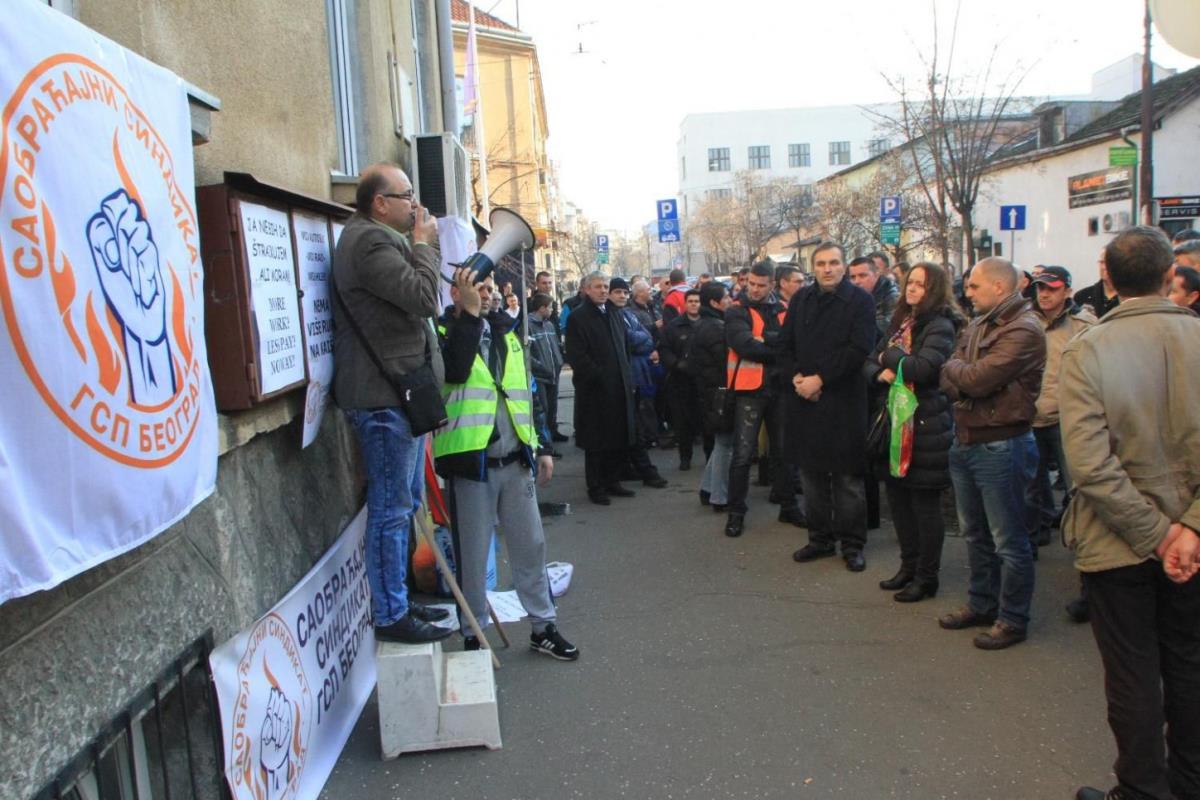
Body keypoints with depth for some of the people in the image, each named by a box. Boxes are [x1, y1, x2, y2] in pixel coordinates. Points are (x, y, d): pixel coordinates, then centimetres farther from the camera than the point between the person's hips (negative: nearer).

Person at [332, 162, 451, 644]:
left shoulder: (377, 238, 19)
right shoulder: (370, 242, -16)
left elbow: (412, 303, 23)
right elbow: (424, 297, -21)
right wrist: (425, 243, -10)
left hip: (399, 393, 11)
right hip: (385, 397, -11)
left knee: (404, 504, 18)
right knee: (391, 509, -4)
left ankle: (399, 602, 30)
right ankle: (390, 616, 7)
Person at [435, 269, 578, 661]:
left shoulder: (506, 333, 14)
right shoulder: (444, 332, -3)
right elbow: (454, 370, -26)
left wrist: (541, 447, 15)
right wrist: (469, 314, -25)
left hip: (515, 461, 5)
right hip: (470, 464, -5)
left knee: (531, 545, 12)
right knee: (472, 556, 5)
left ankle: (544, 627, 26)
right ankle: (473, 636, 21)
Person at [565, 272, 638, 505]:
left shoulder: (614, 313, 16)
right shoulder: (578, 317, -6)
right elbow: (576, 356, -13)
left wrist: (627, 378, 12)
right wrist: (599, 377, -16)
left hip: (620, 388, 6)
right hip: (595, 390, -6)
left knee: (621, 440, 9)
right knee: (596, 442, 2)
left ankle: (612, 481, 23)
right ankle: (595, 487, 13)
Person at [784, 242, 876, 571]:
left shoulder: (859, 300, -4)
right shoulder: (801, 299, 11)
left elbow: (859, 350, -13)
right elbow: (785, 344, 11)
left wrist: (820, 379, -15)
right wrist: (796, 376, -6)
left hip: (844, 401, -4)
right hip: (804, 397, 5)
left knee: (848, 478, 3)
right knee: (811, 474, 11)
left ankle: (852, 544, 16)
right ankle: (820, 538, 24)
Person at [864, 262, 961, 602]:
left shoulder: (940, 326, -11)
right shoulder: (900, 321, 13)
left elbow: (923, 369, -25)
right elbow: (870, 363, 13)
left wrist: (890, 355, -10)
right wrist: (882, 372, -9)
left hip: (926, 424, -7)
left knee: (925, 503, 3)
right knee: (898, 495, 14)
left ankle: (927, 577, 15)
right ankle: (909, 566, 29)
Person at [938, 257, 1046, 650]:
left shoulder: (1023, 330, -16)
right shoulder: (976, 326, 12)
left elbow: (977, 379, -24)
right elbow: (948, 380, 5)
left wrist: (956, 368, -4)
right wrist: (962, 379, -17)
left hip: (1001, 445, -9)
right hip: (965, 440, 9)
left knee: (1008, 540, 3)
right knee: (974, 533, 19)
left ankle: (1012, 619, 16)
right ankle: (982, 603, 33)